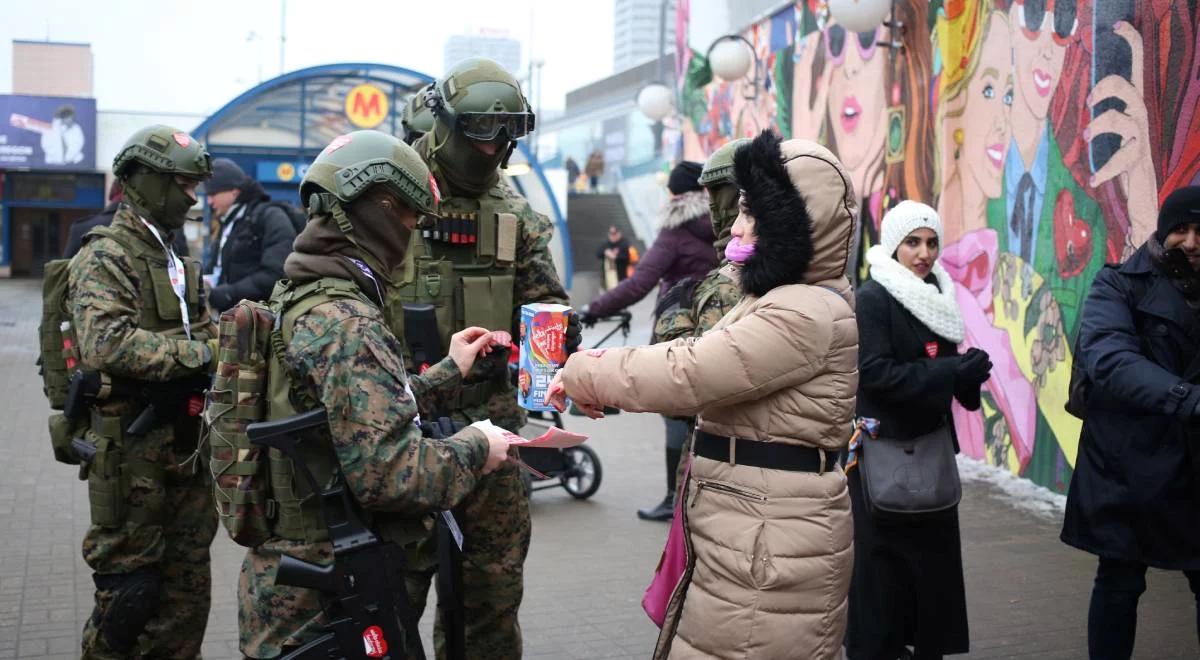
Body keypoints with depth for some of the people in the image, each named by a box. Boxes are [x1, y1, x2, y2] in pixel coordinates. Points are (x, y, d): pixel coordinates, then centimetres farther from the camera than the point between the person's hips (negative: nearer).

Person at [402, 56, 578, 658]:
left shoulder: (516, 216, 8)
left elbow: (543, 303, 12)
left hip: (488, 422, 4)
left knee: (494, 586, 13)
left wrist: (555, 330, -11)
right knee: (392, 587, 8)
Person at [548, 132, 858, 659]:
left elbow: (685, 374, -22)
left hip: (770, 539, -10)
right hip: (752, 531, 10)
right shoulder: (782, 300, 16)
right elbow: (700, 359, 13)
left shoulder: (805, 315, -20)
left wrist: (582, 373, -9)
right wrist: (602, 386, 0)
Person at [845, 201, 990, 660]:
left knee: (934, 549, 10)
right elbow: (874, 373, -20)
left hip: (930, 445, 7)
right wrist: (953, 372, -21)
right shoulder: (872, 298, -12)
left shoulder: (936, 296, 12)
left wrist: (968, 372, -4)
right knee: (884, 556, -2)